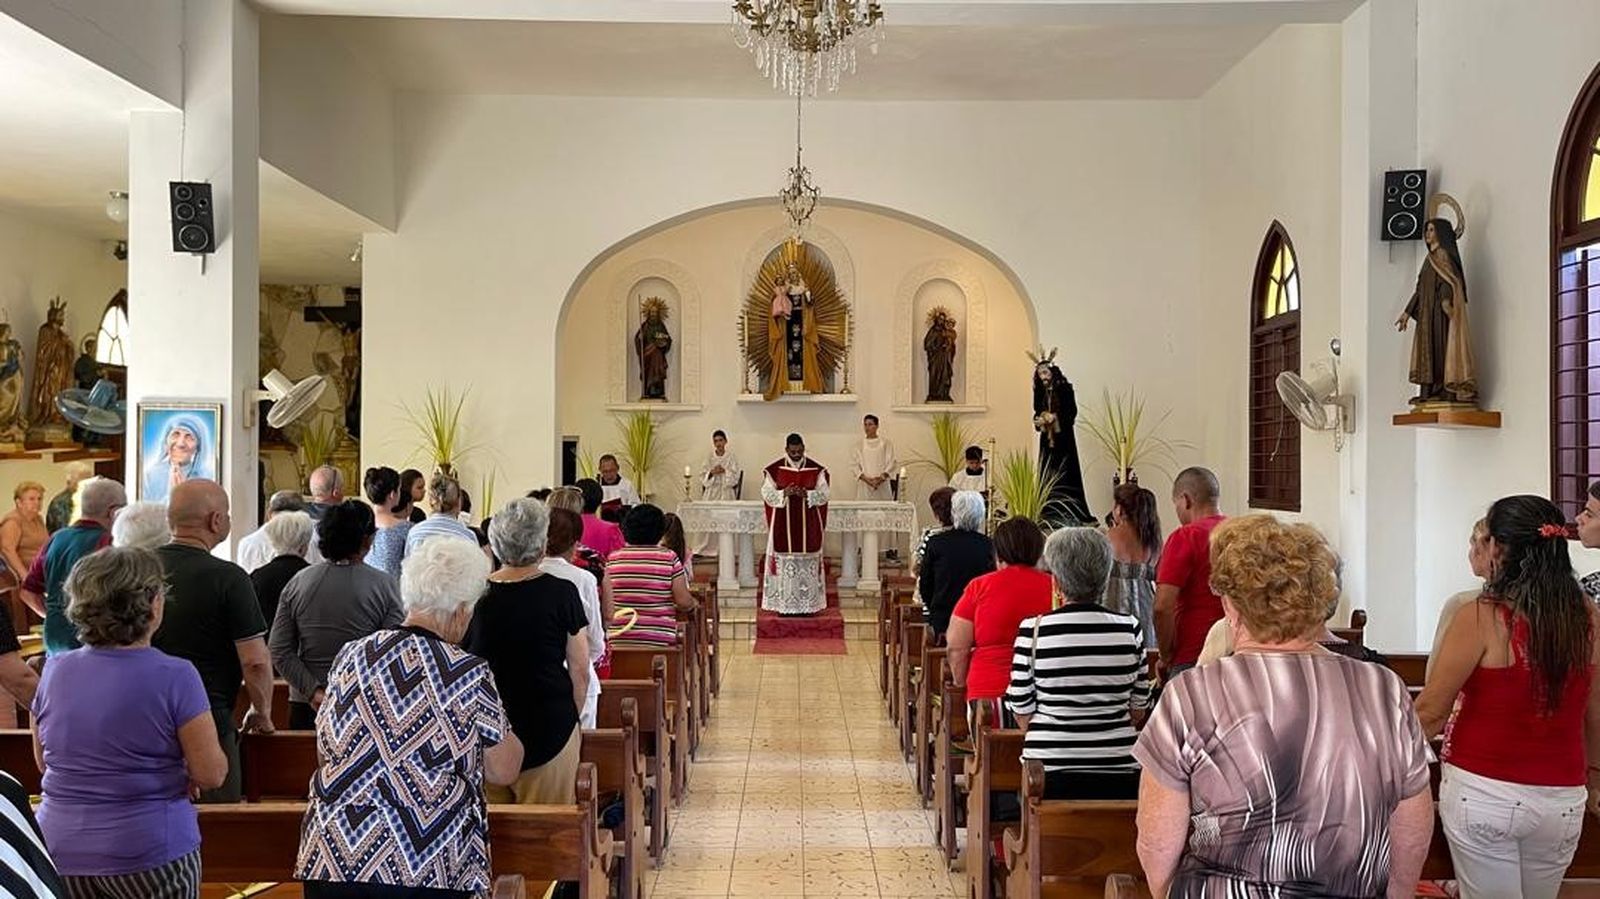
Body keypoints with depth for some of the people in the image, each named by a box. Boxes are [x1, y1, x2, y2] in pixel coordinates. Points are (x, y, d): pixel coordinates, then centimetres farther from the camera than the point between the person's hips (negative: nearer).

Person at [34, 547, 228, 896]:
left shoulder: (55, 670, -2)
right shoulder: (175, 676, -18)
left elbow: (44, 762, 12)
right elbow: (212, 774, -14)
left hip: (59, 846, 5)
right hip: (146, 852, -4)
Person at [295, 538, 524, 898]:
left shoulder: (350, 656, 3)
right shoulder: (469, 674, -11)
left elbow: (325, 756, 12)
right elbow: (503, 771, -2)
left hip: (330, 858, 4)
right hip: (427, 868, -4)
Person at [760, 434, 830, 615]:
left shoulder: (817, 470, 0)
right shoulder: (774, 470, -1)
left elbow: (823, 495, -1)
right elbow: (767, 494, -2)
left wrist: (806, 494, -18)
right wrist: (784, 493, -19)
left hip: (809, 526, 1)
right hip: (783, 527, -1)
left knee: (808, 565, 4)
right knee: (785, 564, 1)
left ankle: (808, 605, 9)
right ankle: (784, 605, 6)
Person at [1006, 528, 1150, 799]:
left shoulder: (1033, 630, -9)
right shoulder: (1129, 628, -3)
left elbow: (1022, 711, -1)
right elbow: (1138, 710, 6)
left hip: (1049, 768, -2)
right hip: (1120, 770, 2)